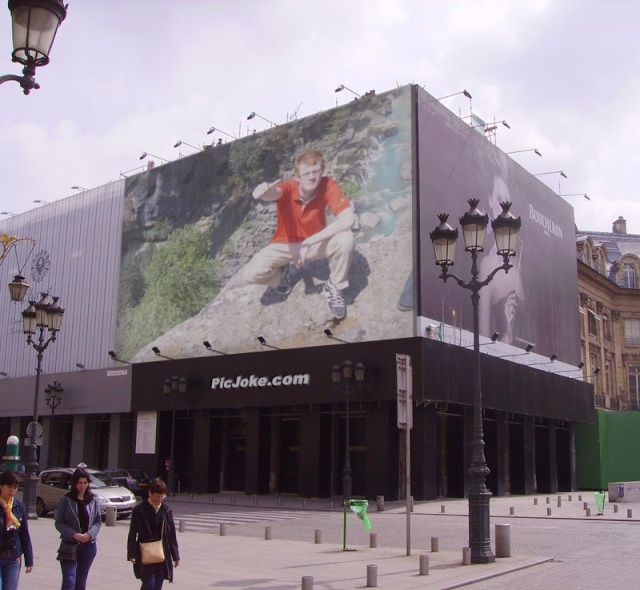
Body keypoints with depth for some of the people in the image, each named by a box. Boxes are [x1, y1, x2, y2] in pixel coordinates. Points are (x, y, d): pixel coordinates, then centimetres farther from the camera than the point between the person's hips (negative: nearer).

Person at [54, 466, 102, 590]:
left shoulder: (93, 500, 3)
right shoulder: (66, 500, -5)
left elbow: (98, 521, 6)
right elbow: (59, 522, -5)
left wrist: (90, 534, -13)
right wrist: (74, 534, -18)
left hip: (89, 545, 3)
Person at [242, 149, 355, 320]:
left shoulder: (328, 186, -24)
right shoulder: (288, 188, -25)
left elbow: (348, 219, -34)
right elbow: (274, 192, -49)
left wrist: (308, 243, -36)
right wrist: (264, 191, -77)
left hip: (316, 242, 0)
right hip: (286, 245, 0)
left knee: (345, 238, -33)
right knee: (252, 272, -23)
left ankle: (334, 287, -5)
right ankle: (282, 272, 14)